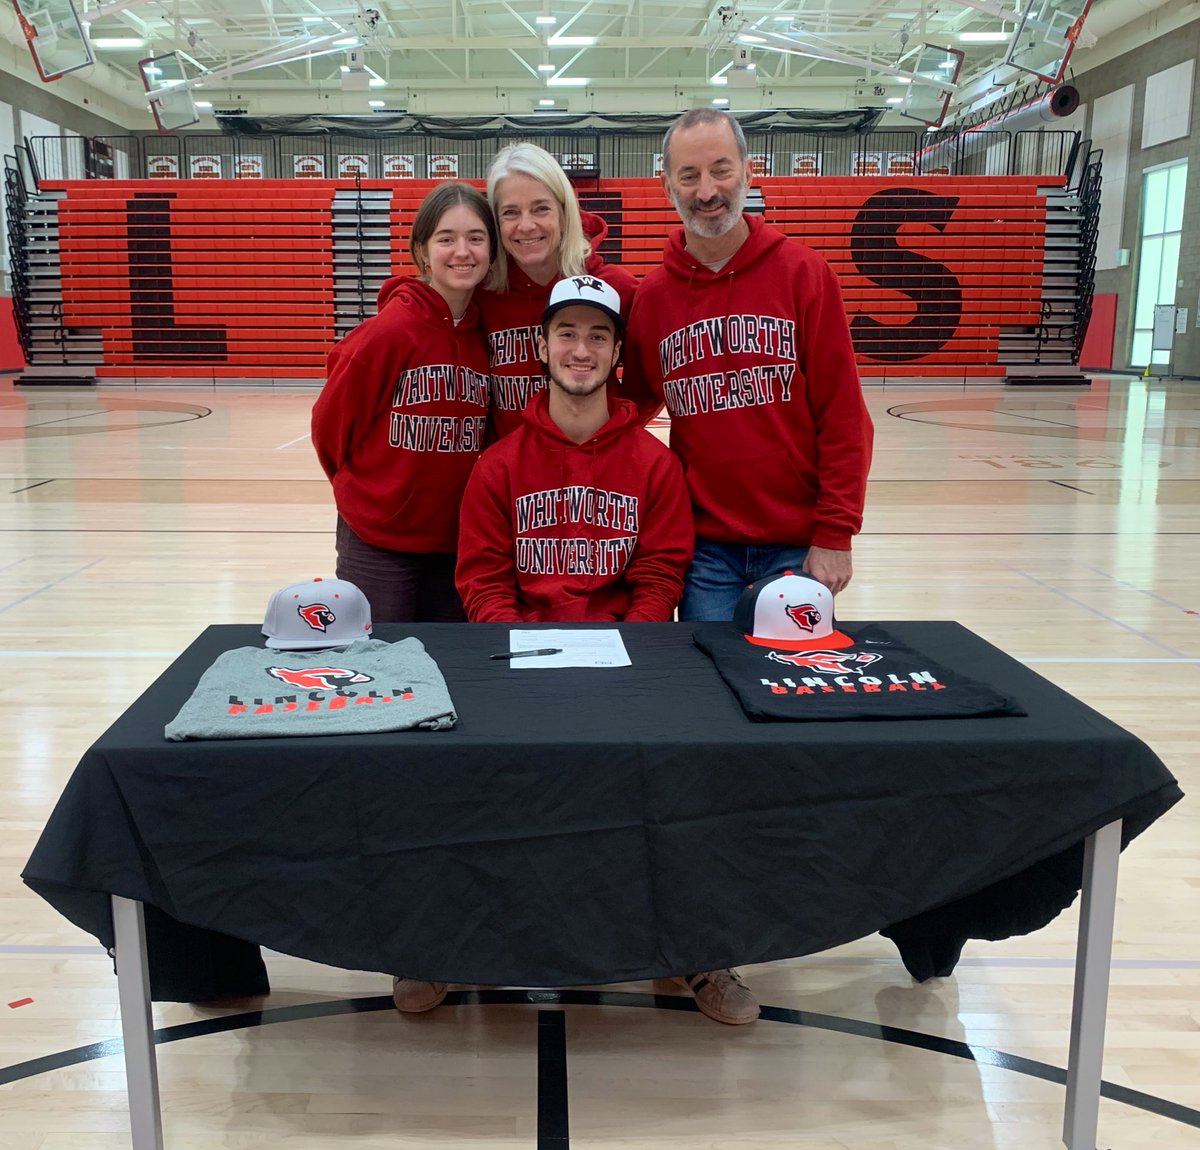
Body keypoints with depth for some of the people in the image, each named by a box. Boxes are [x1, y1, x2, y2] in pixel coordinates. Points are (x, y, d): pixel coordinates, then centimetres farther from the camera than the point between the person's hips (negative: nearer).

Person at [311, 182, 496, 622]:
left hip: (455, 539, 5)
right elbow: (330, 423, -5)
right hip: (377, 541, -5)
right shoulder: (391, 328, -14)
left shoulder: (485, 334, 1)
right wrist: (367, 492, 5)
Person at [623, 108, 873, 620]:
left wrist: (836, 534, -9)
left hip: (800, 544, -1)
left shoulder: (802, 271, -3)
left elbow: (843, 413, -5)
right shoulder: (651, 295, 3)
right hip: (705, 548, 2)